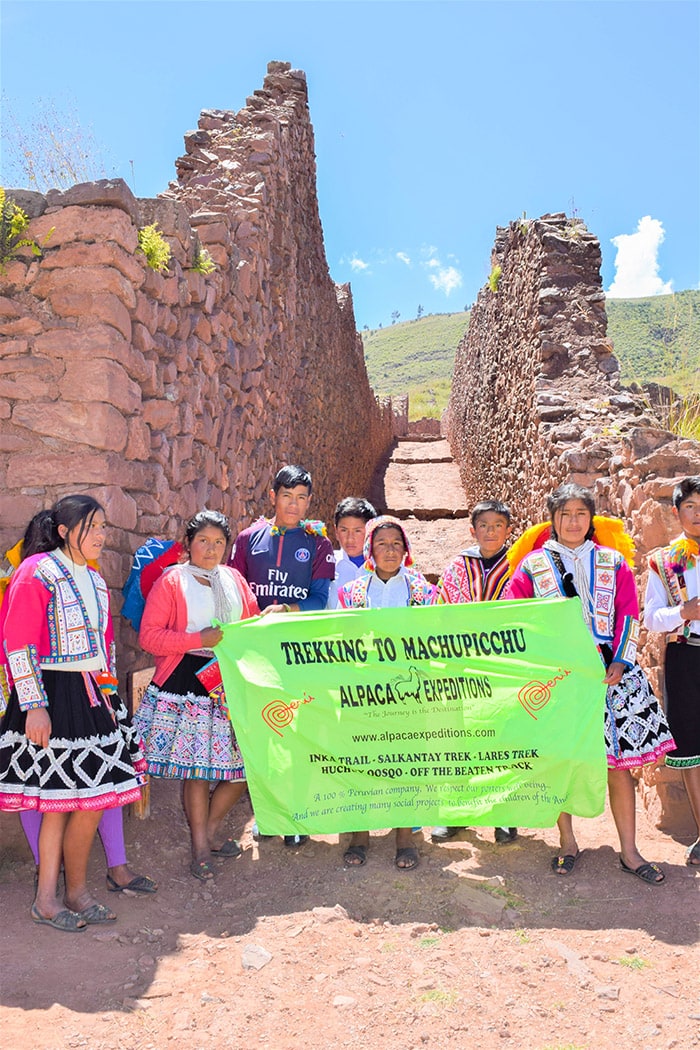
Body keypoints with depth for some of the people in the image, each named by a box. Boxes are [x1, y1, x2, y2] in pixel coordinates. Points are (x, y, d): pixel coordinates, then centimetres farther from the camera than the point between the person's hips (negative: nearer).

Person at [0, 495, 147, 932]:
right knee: (61, 800, -1)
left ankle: (77, 891, 24)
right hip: (52, 698, -7)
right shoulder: (36, 573, -10)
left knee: (93, 797, 9)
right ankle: (47, 899, 16)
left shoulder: (95, 580, 14)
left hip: (91, 695, 7)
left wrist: (108, 693, 16)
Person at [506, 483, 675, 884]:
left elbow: (628, 615, 7)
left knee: (620, 759, 1)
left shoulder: (613, 562, 11)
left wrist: (620, 662, -5)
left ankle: (629, 851, 13)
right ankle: (567, 843, 20)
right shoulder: (533, 565, 6)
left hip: (609, 670, 1)